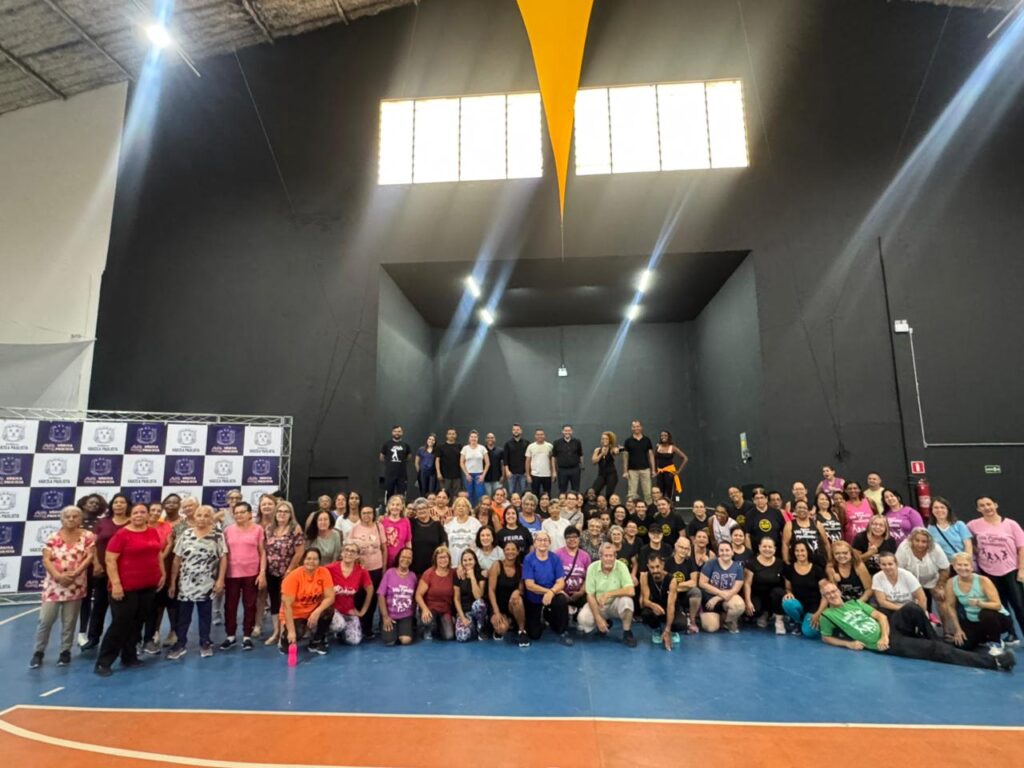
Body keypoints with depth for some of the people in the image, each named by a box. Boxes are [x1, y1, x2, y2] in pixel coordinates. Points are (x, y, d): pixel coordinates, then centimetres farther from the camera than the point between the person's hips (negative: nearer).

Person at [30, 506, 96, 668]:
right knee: (45, 619, 0)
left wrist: (75, 573, -17)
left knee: (69, 621, 7)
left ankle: (65, 651, 19)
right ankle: (39, 652, 18)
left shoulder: (88, 536, 0)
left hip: (76, 586, 0)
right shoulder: (53, 537, 1)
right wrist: (58, 576, -17)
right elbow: (46, 560, -4)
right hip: (54, 585, 1)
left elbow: (90, 556, -6)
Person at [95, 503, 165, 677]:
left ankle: (129, 657, 26)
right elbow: (110, 560, -13)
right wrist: (116, 583, -18)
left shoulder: (153, 533, 7)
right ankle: (103, 662, 12)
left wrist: (162, 573, 15)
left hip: (149, 586, 6)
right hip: (126, 587, -5)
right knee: (120, 624, -1)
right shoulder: (122, 534, -10)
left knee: (137, 623, 14)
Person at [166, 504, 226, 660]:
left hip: (207, 584, -1)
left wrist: (220, 580, -10)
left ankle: (205, 643, 25)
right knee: (183, 616, 11)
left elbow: (223, 558, -4)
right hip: (185, 584, 2)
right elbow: (177, 559, 3)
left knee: (205, 615, 11)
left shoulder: (218, 536, -5)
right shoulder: (185, 534, 0)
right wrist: (172, 582, 2)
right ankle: (180, 644, 26)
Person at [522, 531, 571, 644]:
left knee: (562, 600, -33)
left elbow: (561, 582, -14)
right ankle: (541, 619, 35)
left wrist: (551, 592, -33)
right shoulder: (528, 559, -15)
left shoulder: (555, 558, -10)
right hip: (533, 599, 0)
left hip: (552, 596, 1)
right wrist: (548, 591, -23)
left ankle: (563, 631, -7)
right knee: (534, 635, 0)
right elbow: (529, 585, -18)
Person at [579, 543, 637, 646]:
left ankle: (627, 633, -10)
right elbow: (590, 595, -12)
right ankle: (603, 623, 10)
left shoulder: (621, 567, -16)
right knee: (582, 619, -25)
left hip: (615, 604, -1)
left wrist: (608, 594, -29)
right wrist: (598, 618, -21)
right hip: (597, 605, 2)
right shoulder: (592, 568, -14)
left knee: (626, 599, -33)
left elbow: (631, 591, -27)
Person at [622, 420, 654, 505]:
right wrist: (625, 471, -3)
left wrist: (653, 469, 2)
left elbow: (651, 455, 7)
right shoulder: (628, 441, 2)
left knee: (647, 492, 3)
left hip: (645, 469, 1)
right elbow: (625, 457, 2)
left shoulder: (647, 440, 5)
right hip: (632, 470, -1)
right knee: (632, 493, 1)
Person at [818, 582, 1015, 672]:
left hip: (888, 630, 5)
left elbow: (880, 616, 11)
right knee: (933, 650, -18)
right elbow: (826, 638, 7)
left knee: (912, 609, -20)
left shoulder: (855, 603, 16)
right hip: (884, 644, -5)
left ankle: (937, 641, 1)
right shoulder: (828, 615, 1)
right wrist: (848, 644, -6)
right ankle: (993, 661, -15)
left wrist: (884, 635, -9)